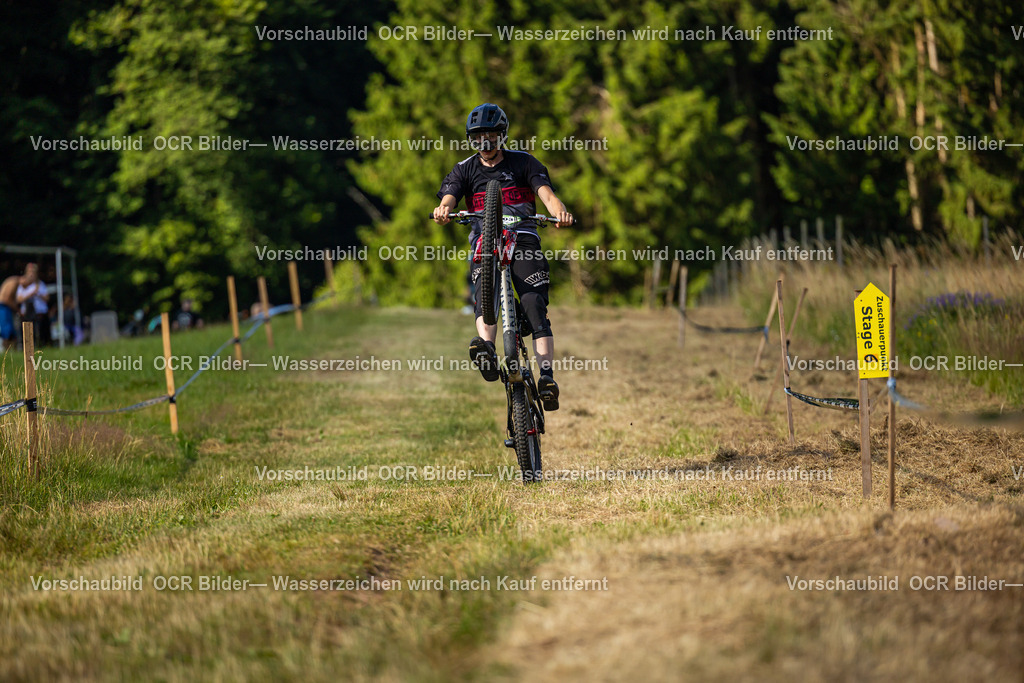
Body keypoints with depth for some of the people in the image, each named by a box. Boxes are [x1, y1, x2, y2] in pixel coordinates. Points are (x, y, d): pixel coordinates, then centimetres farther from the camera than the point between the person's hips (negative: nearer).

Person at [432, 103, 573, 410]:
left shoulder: (523, 162, 6)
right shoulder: (465, 169, 11)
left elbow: (545, 192, -8)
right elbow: (449, 196, -6)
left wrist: (559, 211, -31)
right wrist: (443, 209, -32)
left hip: (524, 239, -1)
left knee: (535, 304, -17)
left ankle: (547, 376, -24)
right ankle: (487, 351, -50)